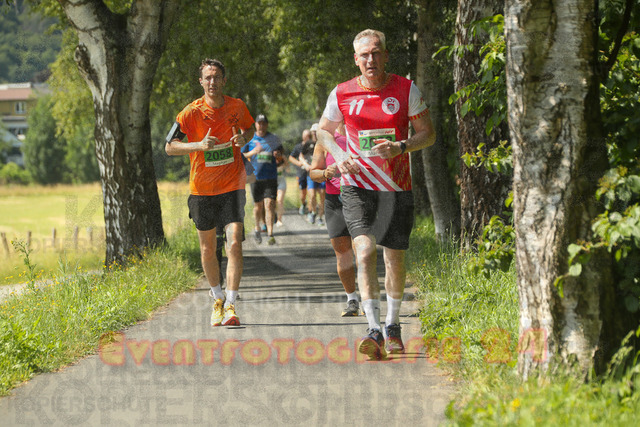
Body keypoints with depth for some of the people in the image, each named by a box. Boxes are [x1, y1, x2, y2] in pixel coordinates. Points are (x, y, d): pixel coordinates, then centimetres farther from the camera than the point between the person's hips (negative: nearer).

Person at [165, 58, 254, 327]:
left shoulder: (237, 107, 0)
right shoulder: (192, 112, -8)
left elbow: (249, 130, 19)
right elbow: (170, 147, -6)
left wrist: (243, 139, -5)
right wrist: (200, 145, -22)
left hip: (232, 186, 0)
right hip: (202, 189, 0)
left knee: (234, 244, -14)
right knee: (208, 249, 9)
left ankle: (230, 306, -12)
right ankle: (218, 299, 31)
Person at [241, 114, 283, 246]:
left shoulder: (273, 139, 9)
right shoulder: (250, 139, 6)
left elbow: (280, 154, 18)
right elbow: (242, 156, 5)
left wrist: (279, 155, -7)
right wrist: (253, 152, -14)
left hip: (271, 177, 0)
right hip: (255, 177, 0)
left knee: (269, 204, -12)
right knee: (258, 205, 8)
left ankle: (270, 234, -11)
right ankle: (257, 229, 32)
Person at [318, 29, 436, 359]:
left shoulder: (406, 91, -2)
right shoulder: (341, 94, -1)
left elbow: (428, 133, 3)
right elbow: (324, 131, 14)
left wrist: (400, 147, -16)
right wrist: (340, 157, -5)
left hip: (397, 188, 1)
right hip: (357, 186, -1)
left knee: (395, 258, 8)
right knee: (365, 251, -19)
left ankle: (392, 325, 31)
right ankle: (374, 332, -23)